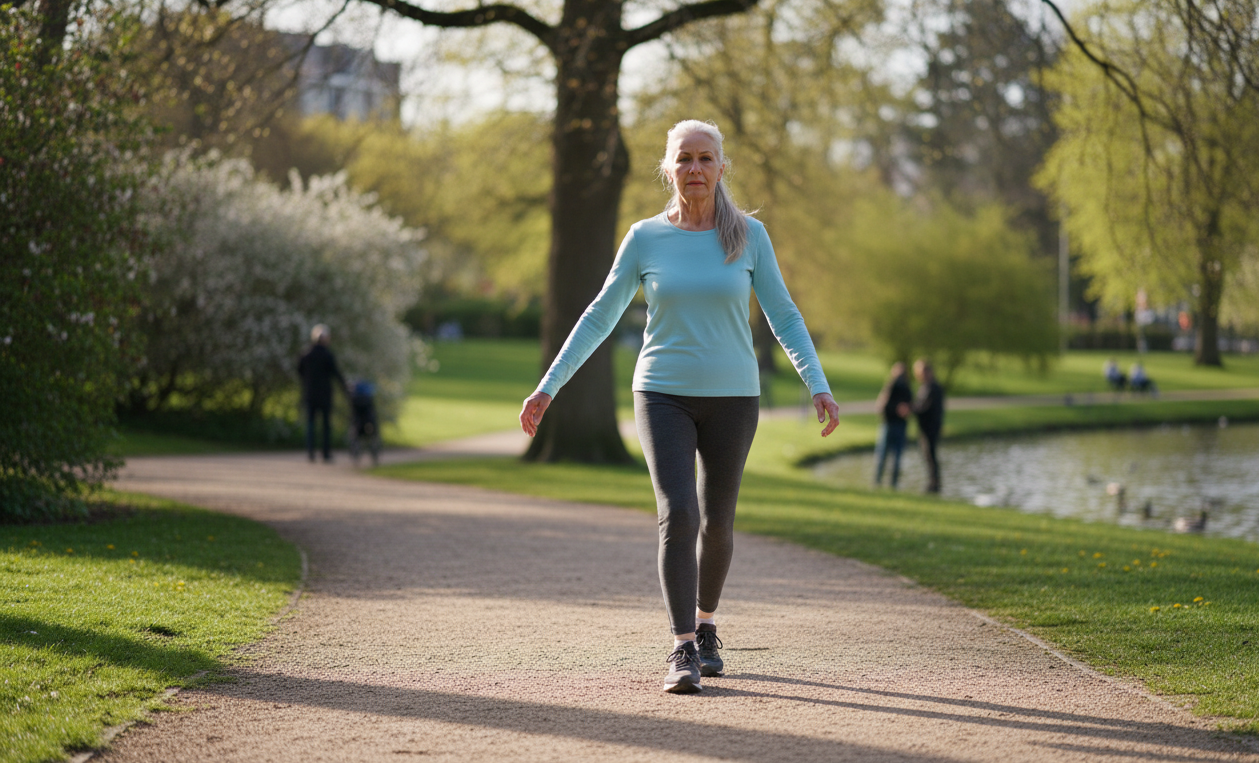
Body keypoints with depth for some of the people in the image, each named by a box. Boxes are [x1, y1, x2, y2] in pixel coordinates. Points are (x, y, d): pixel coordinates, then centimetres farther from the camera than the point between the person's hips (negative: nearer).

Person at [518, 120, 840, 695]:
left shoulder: (748, 236, -1)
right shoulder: (645, 238, -1)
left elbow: (784, 317, 1)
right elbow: (599, 318, 2)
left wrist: (819, 386, -11)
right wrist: (547, 388, -2)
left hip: (731, 396, 1)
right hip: (664, 396, -1)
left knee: (716, 521, 10)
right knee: (678, 515, -17)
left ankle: (704, 626, 34)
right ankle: (683, 652, -15)